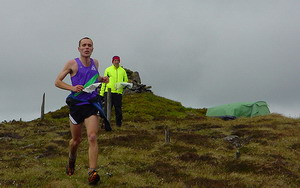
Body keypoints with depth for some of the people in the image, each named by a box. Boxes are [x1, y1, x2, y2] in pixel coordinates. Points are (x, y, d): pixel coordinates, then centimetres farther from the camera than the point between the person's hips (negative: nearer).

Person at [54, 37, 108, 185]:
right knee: (76, 140, 12)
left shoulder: (95, 63, 10)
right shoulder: (72, 64, -3)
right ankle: (71, 161, 44)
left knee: (92, 137, -17)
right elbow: (57, 81, -1)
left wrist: (102, 79, 8)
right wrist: (72, 88, -17)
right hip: (76, 104, -2)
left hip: (92, 104, 2)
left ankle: (92, 173, -21)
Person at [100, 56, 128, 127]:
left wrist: (122, 85, -7)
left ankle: (119, 123, 16)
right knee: (107, 108, -3)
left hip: (118, 92, 1)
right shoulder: (108, 69, 8)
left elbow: (126, 81, 17)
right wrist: (101, 92, 3)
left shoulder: (123, 71, 13)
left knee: (118, 109, 5)